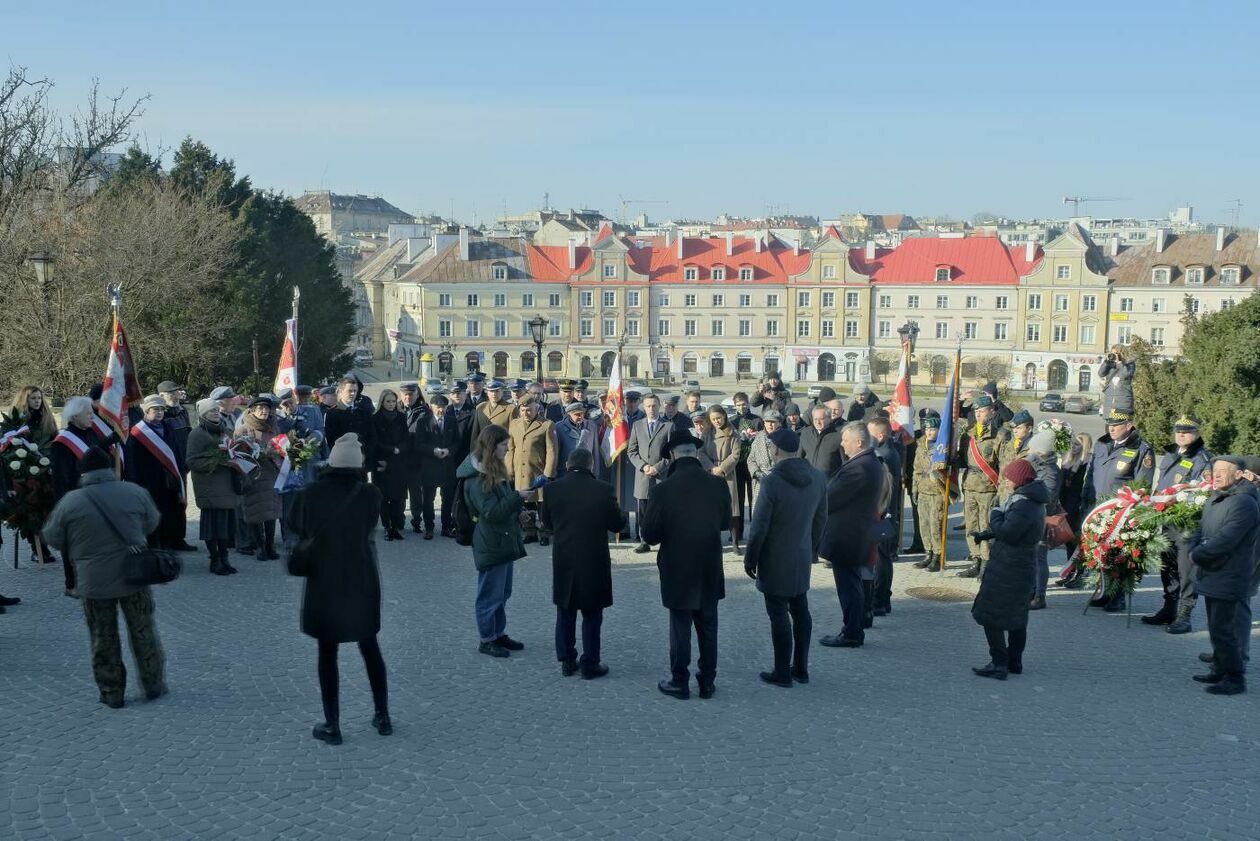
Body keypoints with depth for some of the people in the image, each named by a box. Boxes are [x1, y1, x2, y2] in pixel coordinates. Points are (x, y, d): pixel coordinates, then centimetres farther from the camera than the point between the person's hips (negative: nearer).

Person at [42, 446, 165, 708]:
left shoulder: (70, 502, -10)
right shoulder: (135, 492, -5)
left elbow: (52, 538, 2)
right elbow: (152, 524, 10)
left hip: (94, 582, -1)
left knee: (103, 639, 12)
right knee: (143, 632, 15)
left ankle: (111, 693, 19)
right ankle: (154, 686, 25)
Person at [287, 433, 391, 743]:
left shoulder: (311, 493, -13)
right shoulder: (371, 494, -12)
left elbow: (295, 525, 4)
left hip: (323, 582, -1)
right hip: (362, 581, 1)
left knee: (327, 653, 9)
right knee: (370, 647, 17)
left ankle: (332, 725, 12)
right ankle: (382, 717, 24)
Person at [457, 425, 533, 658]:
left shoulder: (496, 471, 11)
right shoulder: (478, 478, -19)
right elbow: (491, 511, -24)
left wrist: (519, 498, 5)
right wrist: (519, 497, -26)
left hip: (505, 541, 10)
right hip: (491, 545, -10)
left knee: (503, 592, 17)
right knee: (490, 595, 1)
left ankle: (499, 634, 28)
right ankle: (487, 640, 11)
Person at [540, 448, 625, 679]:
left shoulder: (552, 489, -7)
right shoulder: (603, 490, -14)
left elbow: (547, 522, 6)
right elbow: (617, 524, -5)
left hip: (563, 561, 2)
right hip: (594, 562, -2)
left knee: (565, 614, 16)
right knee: (592, 616, 8)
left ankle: (567, 661, 22)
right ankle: (590, 665, 12)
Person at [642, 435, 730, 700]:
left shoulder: (663, 490, -19)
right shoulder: (718, 485, -9)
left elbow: (650, 535, -13)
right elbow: (725, 522, 6)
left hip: (677, 570, -3)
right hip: (710, 570, 3)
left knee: (680, 629, 9)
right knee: (708, 628, 14)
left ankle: (680, 683, 17)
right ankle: (707, 682, 22)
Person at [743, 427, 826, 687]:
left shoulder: (772, 482, -21)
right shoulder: (817, 478, -1)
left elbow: (759, 526, -17)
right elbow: (821, 520, 8)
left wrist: (750, 559, -6)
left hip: (775, 560, -6)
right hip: (802, 557, 6)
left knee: (779, 615, 1)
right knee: (800, 610, 15)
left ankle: (782, 673, 8)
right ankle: (801, 668, 23)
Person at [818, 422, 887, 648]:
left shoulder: (858, 467, -24)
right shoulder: (873, 463, 9)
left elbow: (831, 498, -21)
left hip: (845, 537, -10)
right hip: (858, 535, 10)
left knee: (848, 585, -1)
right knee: (852, 585, 17)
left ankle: (851, 635, 6)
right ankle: (854, 631, 25)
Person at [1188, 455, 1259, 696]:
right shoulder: (1215, 499, 11)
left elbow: (1225, 540, -26)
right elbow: (1202, 530, 17)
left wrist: (1197, 554, -15)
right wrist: (1194, 549, -3)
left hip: (1228, 580, -9)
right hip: (1211, 576, 9)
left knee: (1223, 630, -6)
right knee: (1216, 628, 18)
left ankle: (1235, 678, 3)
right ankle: (1220, 671, 29)